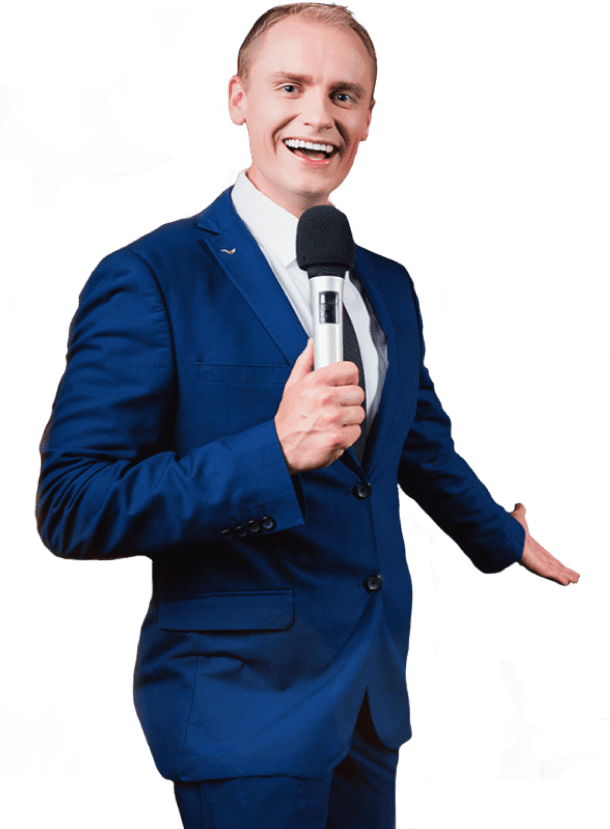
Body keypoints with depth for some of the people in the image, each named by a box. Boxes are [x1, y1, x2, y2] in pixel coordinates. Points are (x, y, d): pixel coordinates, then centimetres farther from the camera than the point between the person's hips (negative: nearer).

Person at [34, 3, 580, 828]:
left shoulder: (389, 286, 9)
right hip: (242, 707, -6)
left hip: (375, 699, 7)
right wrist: (276, 452, -28)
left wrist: (502, 538, 39)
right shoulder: (149, 279, -13)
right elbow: (71, 508, -18)